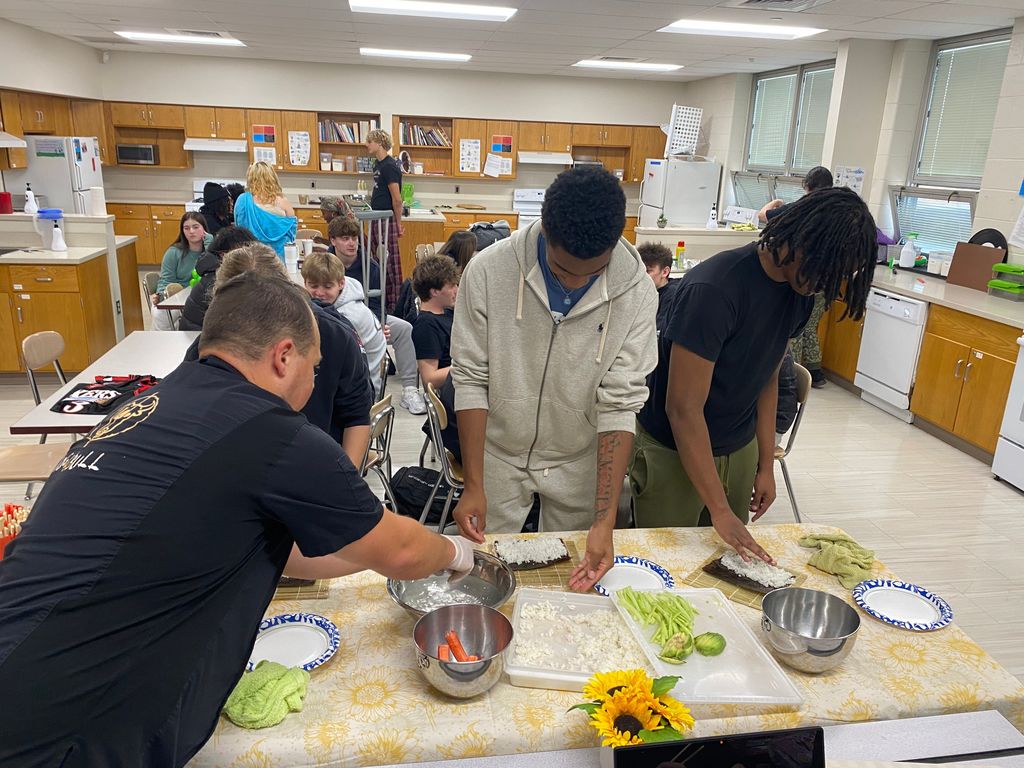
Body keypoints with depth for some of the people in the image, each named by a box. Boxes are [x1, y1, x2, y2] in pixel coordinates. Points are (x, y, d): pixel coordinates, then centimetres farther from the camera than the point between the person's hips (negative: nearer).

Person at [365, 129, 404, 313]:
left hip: (387, 219, -10)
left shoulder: (389, 166, -15)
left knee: (390, 262, -3)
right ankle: (381, 299, 23)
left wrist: (398, 223, -12)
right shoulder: (379, 165, 13)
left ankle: (394, 303, 4)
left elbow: (397, 199, -16)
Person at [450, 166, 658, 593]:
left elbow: (619, 404, -17)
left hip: (580, 463, 1)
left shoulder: (637, 292, -19)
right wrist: (473, 485, -15)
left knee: (572, 579, 15)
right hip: (498, 455, 0)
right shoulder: (488, 270, -20)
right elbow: (471, 379, -13)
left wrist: (605, 521, -22)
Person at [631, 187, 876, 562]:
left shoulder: (799, 289, -4)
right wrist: (719, 510, -25)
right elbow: (683, 408, -26)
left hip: (739, 451, 7)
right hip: (673, 451, -6)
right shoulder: (714, 288, -28)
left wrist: (766, 465, 7)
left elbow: (767, 378, 9)